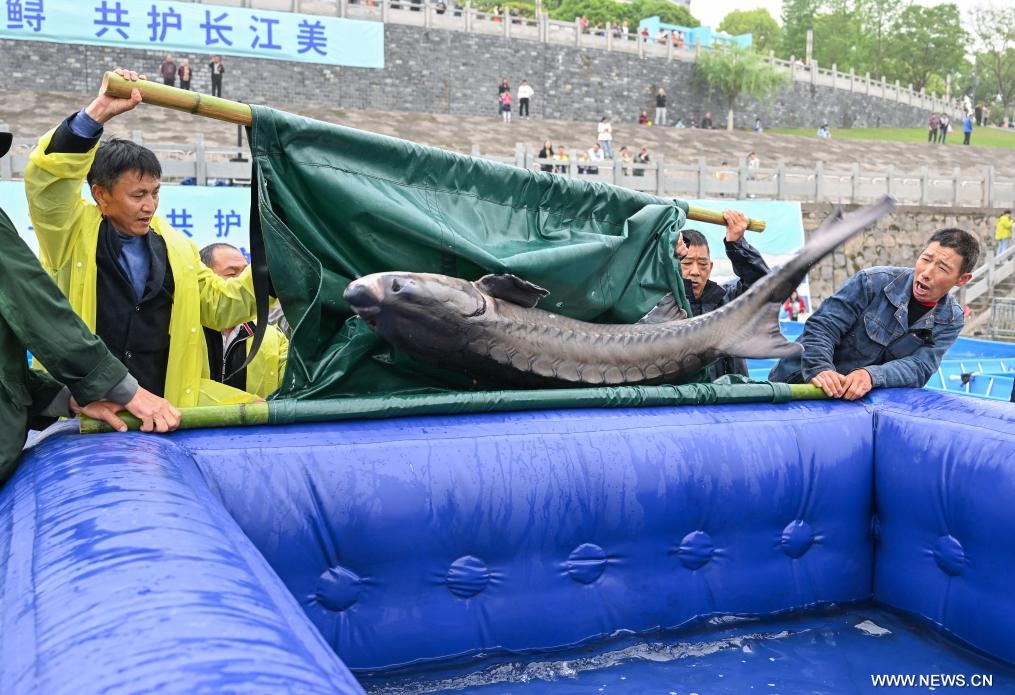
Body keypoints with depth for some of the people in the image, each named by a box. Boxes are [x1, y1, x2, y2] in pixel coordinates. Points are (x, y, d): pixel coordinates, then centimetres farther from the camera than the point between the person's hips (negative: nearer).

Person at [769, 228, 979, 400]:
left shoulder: (950, 319, -1)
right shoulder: (874, 282, -12)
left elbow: (919, 367, -14)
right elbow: (821, 327, -16)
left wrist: (872, 376, -34)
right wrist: (820, 369, -37)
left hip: (859, 400, 2)